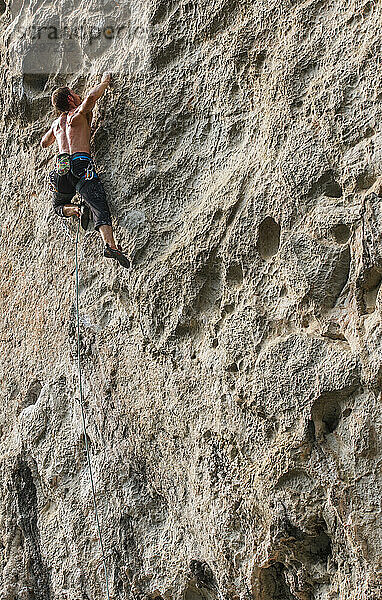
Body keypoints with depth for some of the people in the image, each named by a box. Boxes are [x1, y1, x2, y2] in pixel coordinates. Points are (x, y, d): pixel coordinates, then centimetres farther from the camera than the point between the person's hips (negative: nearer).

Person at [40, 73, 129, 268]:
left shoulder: (57, 123, 26)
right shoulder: (79, 113, 9)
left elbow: (44, 143, 43)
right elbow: (91, 96, -12)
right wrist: (104, 82, 7)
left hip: (61, 167, 5)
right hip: (82, 164, -5)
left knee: (59, 206, 28)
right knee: (100, 208, -14)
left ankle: (78, 210, -5)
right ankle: (110, 245, -37)